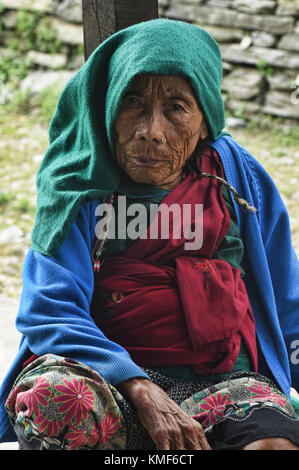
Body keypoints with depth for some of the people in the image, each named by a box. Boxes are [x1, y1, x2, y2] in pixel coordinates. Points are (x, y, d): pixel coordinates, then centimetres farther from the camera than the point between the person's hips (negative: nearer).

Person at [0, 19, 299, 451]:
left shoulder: (236, 174, 8)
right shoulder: (80, 186, 2)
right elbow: (48, 311, -11)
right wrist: (141, 392, -24)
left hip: (226, 379, 1)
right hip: (115, 378, 0)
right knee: (50, 398, -35)